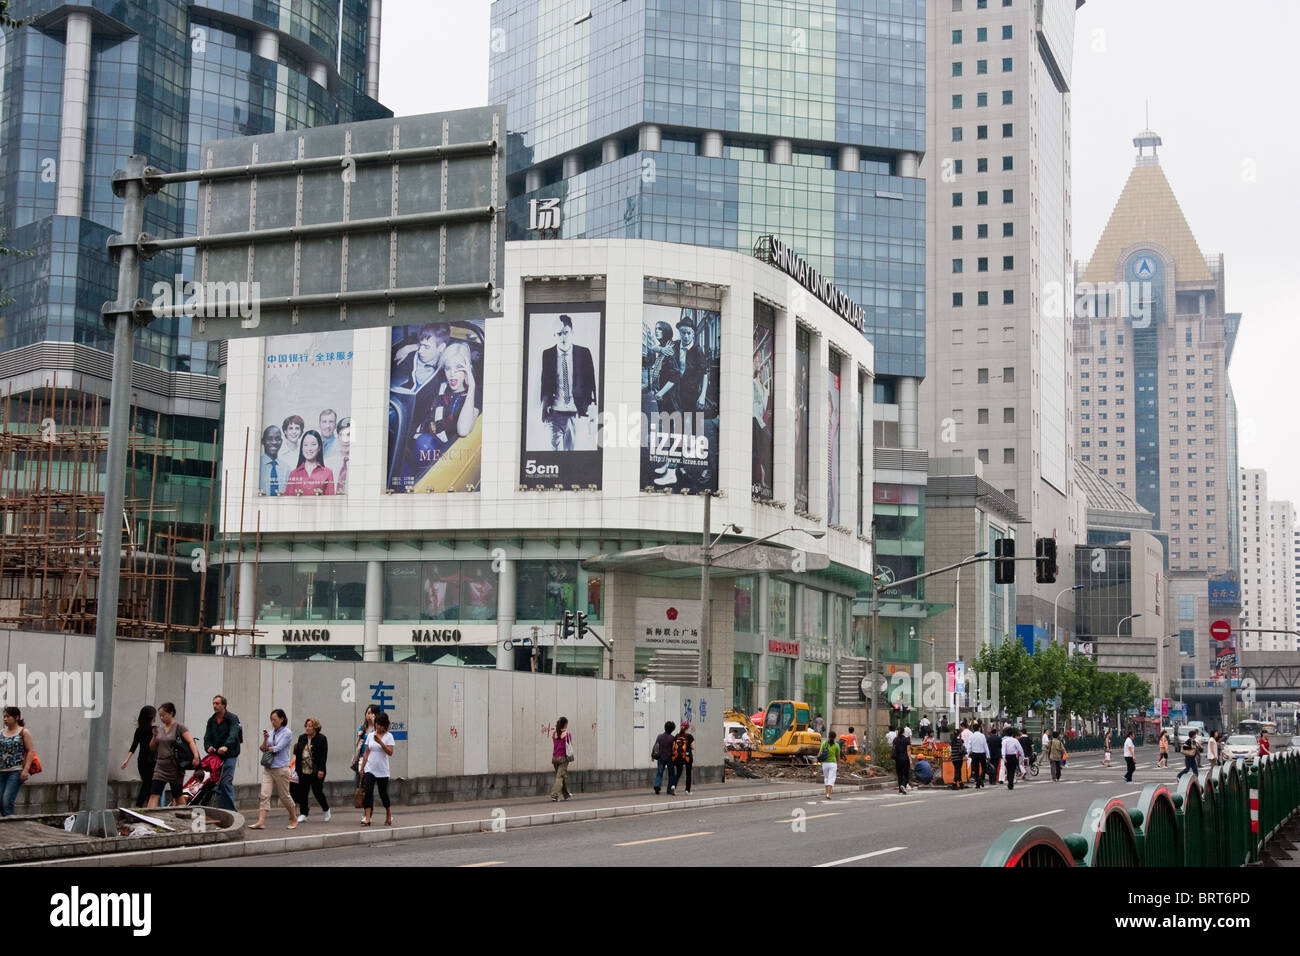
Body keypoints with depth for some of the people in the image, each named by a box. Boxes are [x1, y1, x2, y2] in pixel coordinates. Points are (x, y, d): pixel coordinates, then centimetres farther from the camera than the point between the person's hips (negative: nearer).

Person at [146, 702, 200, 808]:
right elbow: (152, 747, 17)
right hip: (161, 766, 5)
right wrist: (155, 736, -1)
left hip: (175, 767, -5)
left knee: (177, 796, 7)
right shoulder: (161, 729, 12)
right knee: (154, 795, -8)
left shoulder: (179, 726, -6)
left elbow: (191, 741, -16)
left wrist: (196, 756, -30)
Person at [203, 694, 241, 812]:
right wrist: (208, 747, -17)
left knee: (226, 782, -15)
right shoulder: (211, 720, 13)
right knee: (218, 784, 6)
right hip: (216, 755, 6)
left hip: (229, 755, -6)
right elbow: (207, 737, 6)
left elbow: (233, 734, -21)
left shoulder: (232, 718, -5)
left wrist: (226, 746, -39)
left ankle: (230, 810, -12)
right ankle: (220, 810, 12)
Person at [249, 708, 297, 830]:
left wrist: (268, 748, 2)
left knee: (284, 795, 5)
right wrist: (265, 739, -9)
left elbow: (277, 749, -13)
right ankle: (261, 822, -14)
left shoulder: (287, 733, -6)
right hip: (268, 768, 5)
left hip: (281, 768, -5)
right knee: (264, 794, -8)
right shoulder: (271, 732, 12)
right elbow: (263, 749, 7)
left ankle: (294, 819, 24)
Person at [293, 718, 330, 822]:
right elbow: (298, 754, 13)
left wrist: (321, 770, -16)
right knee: (302, 793, 1)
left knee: (318, 792, -2)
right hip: (303, 771, 5)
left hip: (316, 772, -5)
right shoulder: (301, 738, 12)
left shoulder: (321, 738, -3)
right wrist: (297, 768, 6)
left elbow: (324, 755, -8)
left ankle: (326, 809, 21)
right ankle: (303, 814, 8)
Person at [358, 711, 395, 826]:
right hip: (370, 769, 3)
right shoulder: (370, 736, 8)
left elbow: (390, 752, -14)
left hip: (382, 771, -3)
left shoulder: (388, 736, -3)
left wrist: (380, 742, -24)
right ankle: (367, 819, -14)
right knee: (367, 792, -12)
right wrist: (362, 768, 8)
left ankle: (389, 817, 27)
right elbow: (366, 753, 12)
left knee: (383, 794, 6)